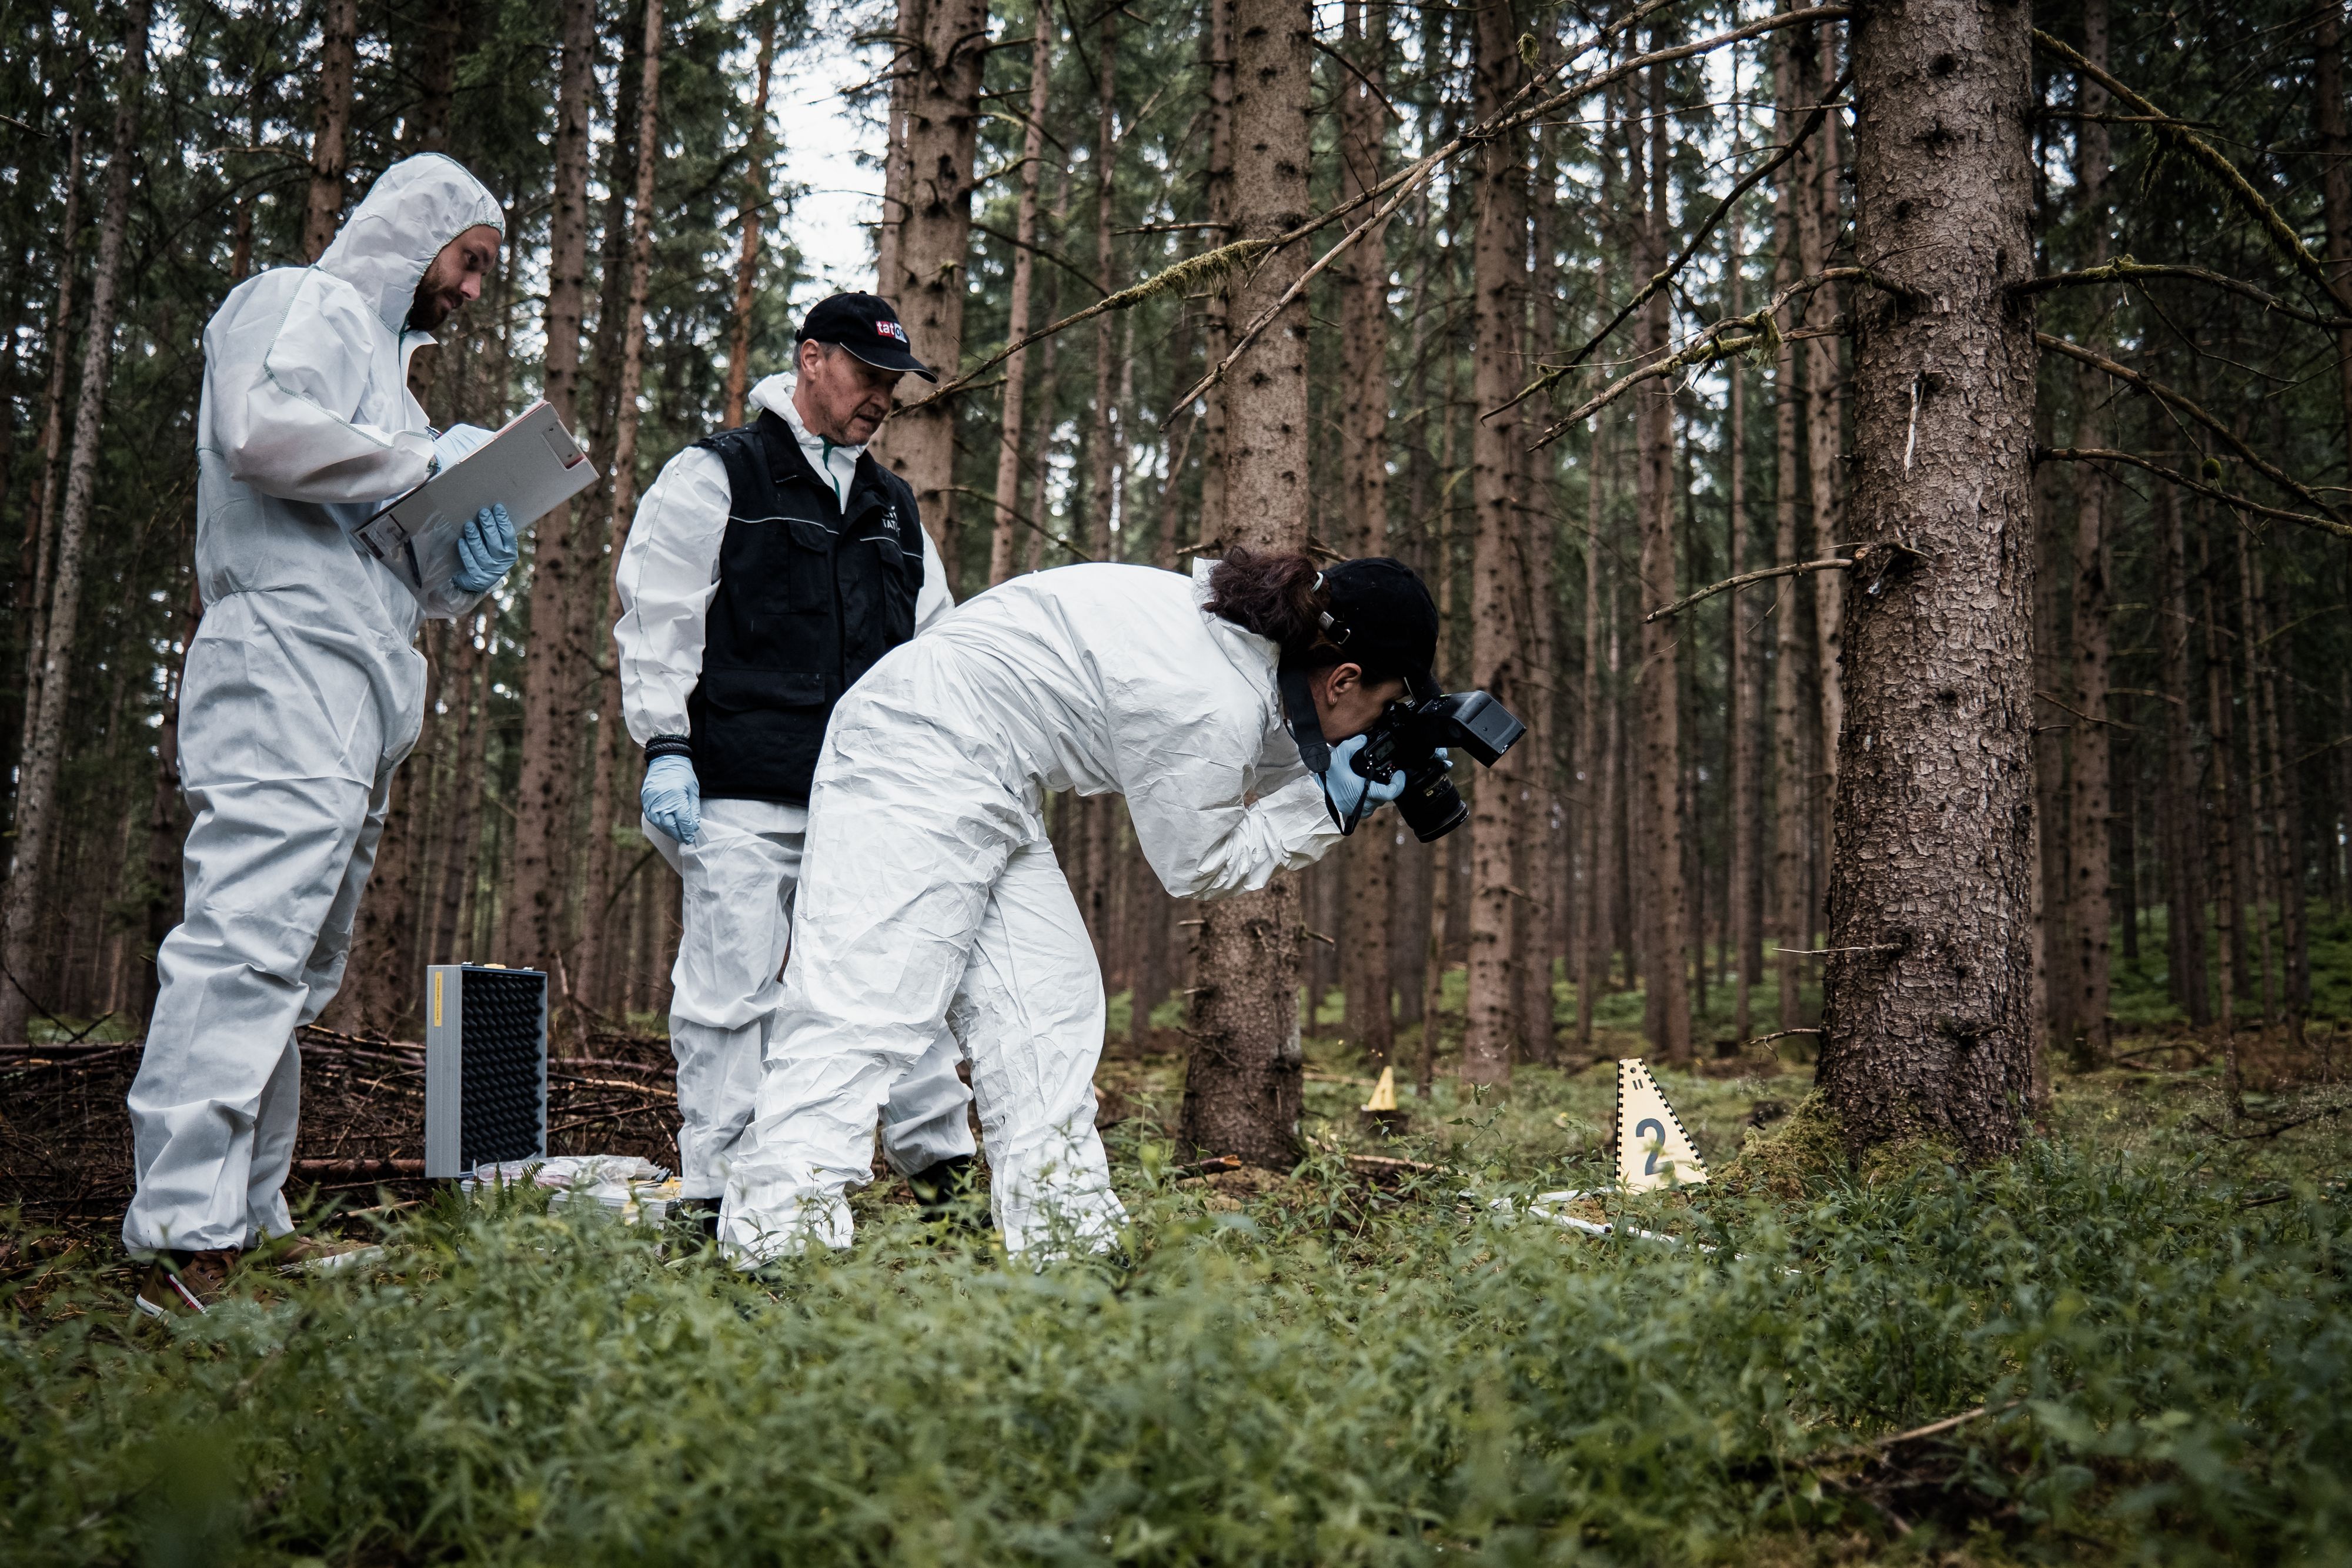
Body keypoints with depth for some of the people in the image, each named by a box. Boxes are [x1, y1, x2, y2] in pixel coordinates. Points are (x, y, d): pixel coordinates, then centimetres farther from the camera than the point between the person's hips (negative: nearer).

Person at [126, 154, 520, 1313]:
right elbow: (265, 431, -20)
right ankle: (184, 1242, -19)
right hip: (284, 671, -10)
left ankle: (247, 1221, 11)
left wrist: (469, 569, 8)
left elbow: (401, 584, 30)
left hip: (356, 706, 10)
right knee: (247, 945, -17)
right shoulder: (307, 308, 3)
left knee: (290, 974, 8)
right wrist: (424, 463, -6)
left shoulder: (384, 355, 31)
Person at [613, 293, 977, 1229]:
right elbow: (656, 617, -1)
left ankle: (940, 1168, 16)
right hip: (742, 798, -5)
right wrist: (666, 747, -9)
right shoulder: (714, 478, 5)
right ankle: (720, 1195, 6)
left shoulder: (894, 508, 22)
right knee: (732, 991, -4)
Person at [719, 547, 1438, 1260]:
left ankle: (1068, 1244, 11)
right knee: (867, 1006, -15)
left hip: (985, 792, 10)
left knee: (1049, 1002, 7)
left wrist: (1328, 786, 2)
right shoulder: (1213, 710, -24)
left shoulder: (1236, 625, 1)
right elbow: (1195, 864, -10)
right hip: (915, 770, -10)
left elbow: (1266, 759, 17)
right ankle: (778, 1244, -16)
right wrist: (1328, 805, -6)